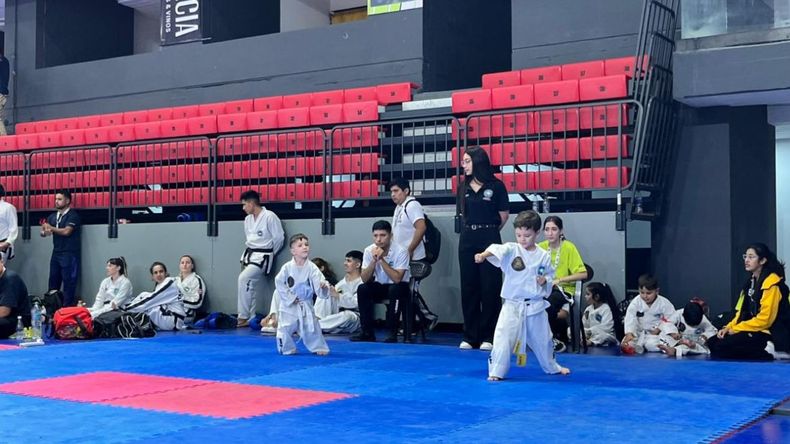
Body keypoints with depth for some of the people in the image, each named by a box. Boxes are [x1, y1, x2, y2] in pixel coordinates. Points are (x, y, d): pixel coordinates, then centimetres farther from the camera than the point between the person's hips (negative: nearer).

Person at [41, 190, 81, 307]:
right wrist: (45, 231, -12)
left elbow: (66, 231, -17)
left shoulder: (73, 215, -6)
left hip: (69, 254, -6)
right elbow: (43, 232, 12)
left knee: (69, 283, -5)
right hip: (56, 253, 7)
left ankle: (68, 308, -2)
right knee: (53, 282, 7)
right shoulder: (52, 216, 15)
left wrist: (51, 228, -4)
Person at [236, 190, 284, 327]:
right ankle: (250, 318, 17)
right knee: (249, 287, 8)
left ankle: (243, 317, -13)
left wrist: (270, 253, -1)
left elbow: (279, 237, -12)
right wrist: (251, 250, 14)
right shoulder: (248, 219, 8)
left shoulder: (269, 217, -16)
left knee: (244, 279, -22)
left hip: (262, 257, -8)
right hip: (249, 254, 8)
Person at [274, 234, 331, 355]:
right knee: (285, 328, 2)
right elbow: (279, 282, -8)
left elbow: (318, 283, -17)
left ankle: (319, 347, 21)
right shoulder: (287, 267, -13)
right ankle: (287, 349, 22)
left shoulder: (312, 268, -12)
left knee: (311, 328, 4)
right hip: (289, 305, -1)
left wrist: (323, 286, -41)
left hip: (306, 305, 1)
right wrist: (290, 297, -10)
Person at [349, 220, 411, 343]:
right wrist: (374, 260, -29)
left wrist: (382, 259, -33)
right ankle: (367, 333, -14)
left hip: (399, 288, -4)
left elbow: (397, 279, -31)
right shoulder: (369, 250, -11)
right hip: (380, 287, 4)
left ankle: (392, 333, -24)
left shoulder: (400, 251, -23)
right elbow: (365, 279, -15)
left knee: (394, 290, -36)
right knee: (362, 289, -23)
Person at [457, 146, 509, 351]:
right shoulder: (463, 187, 6)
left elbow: (503, 215, 2)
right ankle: (470, 336, 12)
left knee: (490, 288, -1)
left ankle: (488, 336, 6)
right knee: (468, 287, 6)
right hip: (467, 238, 4)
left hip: (489, 238, -4)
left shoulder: (495, 186, -6)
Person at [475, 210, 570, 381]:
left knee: (542, 339, 18)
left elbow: (550, 274, 13)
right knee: (503, 336, -15)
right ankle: (496, 372, -3)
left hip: (536, 306, 2)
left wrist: (545, 280, -10)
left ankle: (552, 367, 43)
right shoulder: (511, 249, -9)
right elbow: (497, 250, -31)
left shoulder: (543, 256, -1)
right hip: (513, 305, -2)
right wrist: (483, 255, -51)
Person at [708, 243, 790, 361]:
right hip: (756, 330, 10)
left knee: (722, 347, -23)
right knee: (712, 342, -4)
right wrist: (728, 327, -2)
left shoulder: (771, 283, -14)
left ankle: (766, 352, -15)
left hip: (771, 335, -10)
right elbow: (743, 312, 16)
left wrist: (736, 329, -13)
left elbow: (765, 319, -20)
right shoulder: (751, 281, 14)